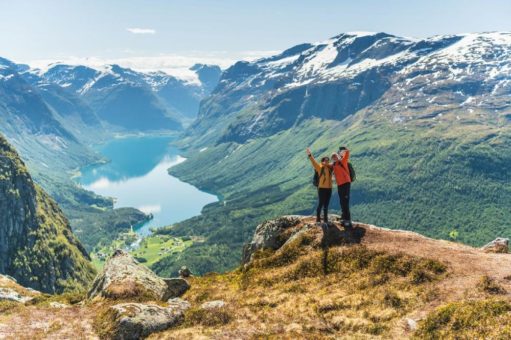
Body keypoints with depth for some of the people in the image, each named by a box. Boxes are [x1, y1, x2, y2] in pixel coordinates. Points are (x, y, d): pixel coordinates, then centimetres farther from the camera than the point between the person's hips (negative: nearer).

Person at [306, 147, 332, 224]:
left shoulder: (330, 167, 10)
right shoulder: (320, 167, -4)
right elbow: (314, 162, -19)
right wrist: (310, 155, -32)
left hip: (329, 188, 5)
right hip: (322, 188, -5)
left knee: (326, 205, 11)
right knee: (320, 204, -4)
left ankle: (325, 219, 19)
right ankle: (318, 219, 3)